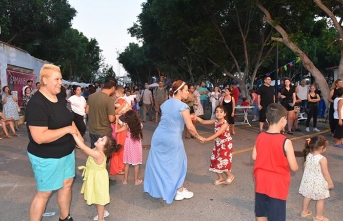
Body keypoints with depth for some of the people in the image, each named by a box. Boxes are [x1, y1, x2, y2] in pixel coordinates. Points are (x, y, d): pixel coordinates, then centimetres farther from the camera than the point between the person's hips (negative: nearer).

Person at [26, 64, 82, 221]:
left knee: (67, 184, 20)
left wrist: (78, 135, 7)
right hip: (47, 157, -8)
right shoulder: (36, 104, -25)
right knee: (44, 192, 7)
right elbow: (39, 137, -31)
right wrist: (67, 129, -24)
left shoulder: (60, 98, 1)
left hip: (66, 151, 9)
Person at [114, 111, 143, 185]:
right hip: (137, 146, 1)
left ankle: (125, 180, 25)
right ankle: (136, 180, 21)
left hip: (129, 146, -1)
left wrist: (117, 120, -7)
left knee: (127, 164, 14)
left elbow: (116, 130, -14)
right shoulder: (139, 125, -12)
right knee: (136, 164, 12)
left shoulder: (127, 126, -17)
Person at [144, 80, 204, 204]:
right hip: (172, 139, -6)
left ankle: (155, 188, 32)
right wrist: (198, 136, 1)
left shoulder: (165, 103, 7)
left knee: (157, 162, 17)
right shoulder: (183, 106, -13)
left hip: (158, 137, 6)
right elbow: (190, 127, -15)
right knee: (177, 163, 12)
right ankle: (180, 192, 24)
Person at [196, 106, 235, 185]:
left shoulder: (225, 124, -25)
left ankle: (230, 176, 21)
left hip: (225, 145, -7)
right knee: (214, 161, 8)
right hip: (218, 144, 7)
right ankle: (221, 178, 26)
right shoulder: (216, 121, -4)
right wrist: (196, 117, -18)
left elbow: (216, 134, -32)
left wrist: (206, 139, -40)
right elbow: (203, 122, -2)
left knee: (222, 162, -6)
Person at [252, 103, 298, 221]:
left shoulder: (260, 137, -7)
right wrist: (283, 160, 4)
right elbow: (294, 167, -15)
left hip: (261, 182, 5)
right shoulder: (285, 142, -20)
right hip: (277, 185, -5)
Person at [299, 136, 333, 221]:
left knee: (307, 196, 23)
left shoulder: (308, 156, -6)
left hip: (308, 180, 6)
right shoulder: (322, 159, -25)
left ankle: (304, 211, 38)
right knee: (320, 200, 12)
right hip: (318, 183, -6)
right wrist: (330, 183, -5)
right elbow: (325, 173, -19)